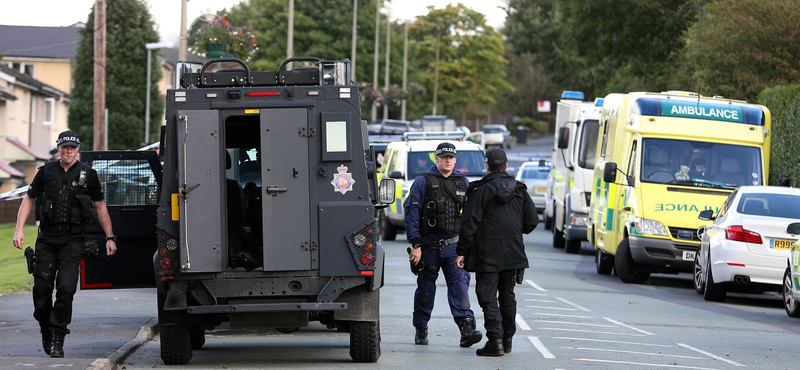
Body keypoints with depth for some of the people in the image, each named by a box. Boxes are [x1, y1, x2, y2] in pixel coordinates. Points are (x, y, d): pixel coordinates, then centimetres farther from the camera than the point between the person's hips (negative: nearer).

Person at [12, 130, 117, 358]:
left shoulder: (87, 174, 5)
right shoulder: (46, 171, 7)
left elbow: (100, 207, 12)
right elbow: (29, 200, 11)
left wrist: (110, 237, 7)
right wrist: (19, 229, 0)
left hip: (72, 239, -2)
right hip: (47, 238, 2)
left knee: (66, 288, -13)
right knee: (42, 289, 0)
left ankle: (57, 340, -9)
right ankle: (46, 333, 22)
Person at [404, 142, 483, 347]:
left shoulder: (462, 182, 11)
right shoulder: (423, 182, -1)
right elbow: (412, 213, -5)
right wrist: (415, 245, -11)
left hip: (454, 243, 2)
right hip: (429, 244, -2)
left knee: (459, 283, -12)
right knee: (426, 287, 8)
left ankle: (466, 329, -21)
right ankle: (421, 330, 21)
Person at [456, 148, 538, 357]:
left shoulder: (481, 190, -9)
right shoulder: (519, 190, 6)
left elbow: (469, 224, -12)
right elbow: (532, 221, 7)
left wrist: (462, 252, -8)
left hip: (487, 255, -5)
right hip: (512, 254, 5)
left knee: (488, 296, -5)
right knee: (507, 295, 15)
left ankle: (495, 340, -14)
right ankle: (507, 339, 20)